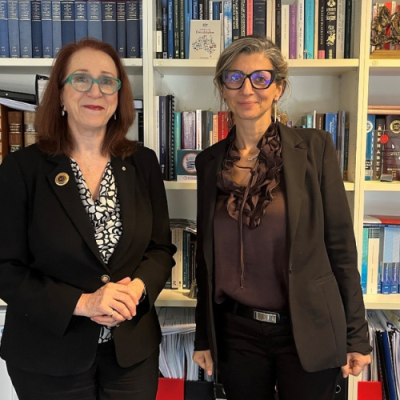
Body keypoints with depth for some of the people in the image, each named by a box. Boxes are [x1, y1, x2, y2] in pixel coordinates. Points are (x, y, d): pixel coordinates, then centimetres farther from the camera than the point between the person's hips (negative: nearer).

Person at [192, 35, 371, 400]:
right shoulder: (210, 161, 1)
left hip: (307, 331, -2)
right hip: (236, 333, 3)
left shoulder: (314, 147, -7)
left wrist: (356, 334, -4)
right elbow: (206, 253, 6)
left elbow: (340, 243, -6)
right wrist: (203, 336, 9)